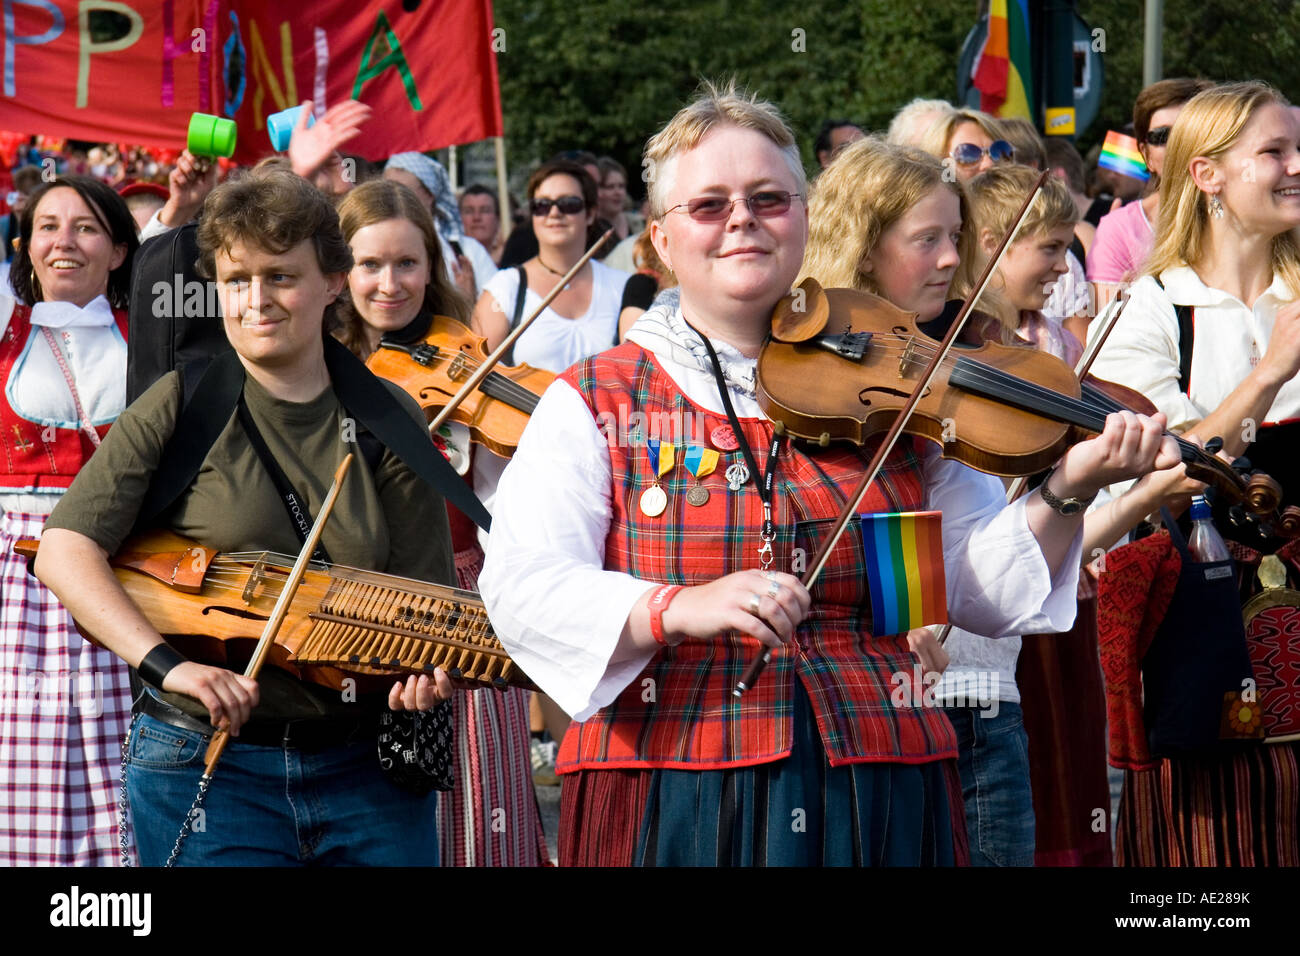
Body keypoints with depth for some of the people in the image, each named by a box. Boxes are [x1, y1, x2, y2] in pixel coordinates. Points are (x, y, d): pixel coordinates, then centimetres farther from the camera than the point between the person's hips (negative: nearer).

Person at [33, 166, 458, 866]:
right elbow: (64, 550, -10)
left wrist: (424, 666, -17)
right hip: (204, 773, -2)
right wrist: (168, 665, -22)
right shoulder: (183, 407, -3)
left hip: (369, 770, 3)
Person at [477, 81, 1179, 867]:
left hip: (881, 802, 2)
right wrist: (677, 609, -26)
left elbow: (985, 588, 7)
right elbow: (521, 592, -10)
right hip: (673, 805, -2)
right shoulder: (592, 404, 3)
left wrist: (1066, 491, -11)